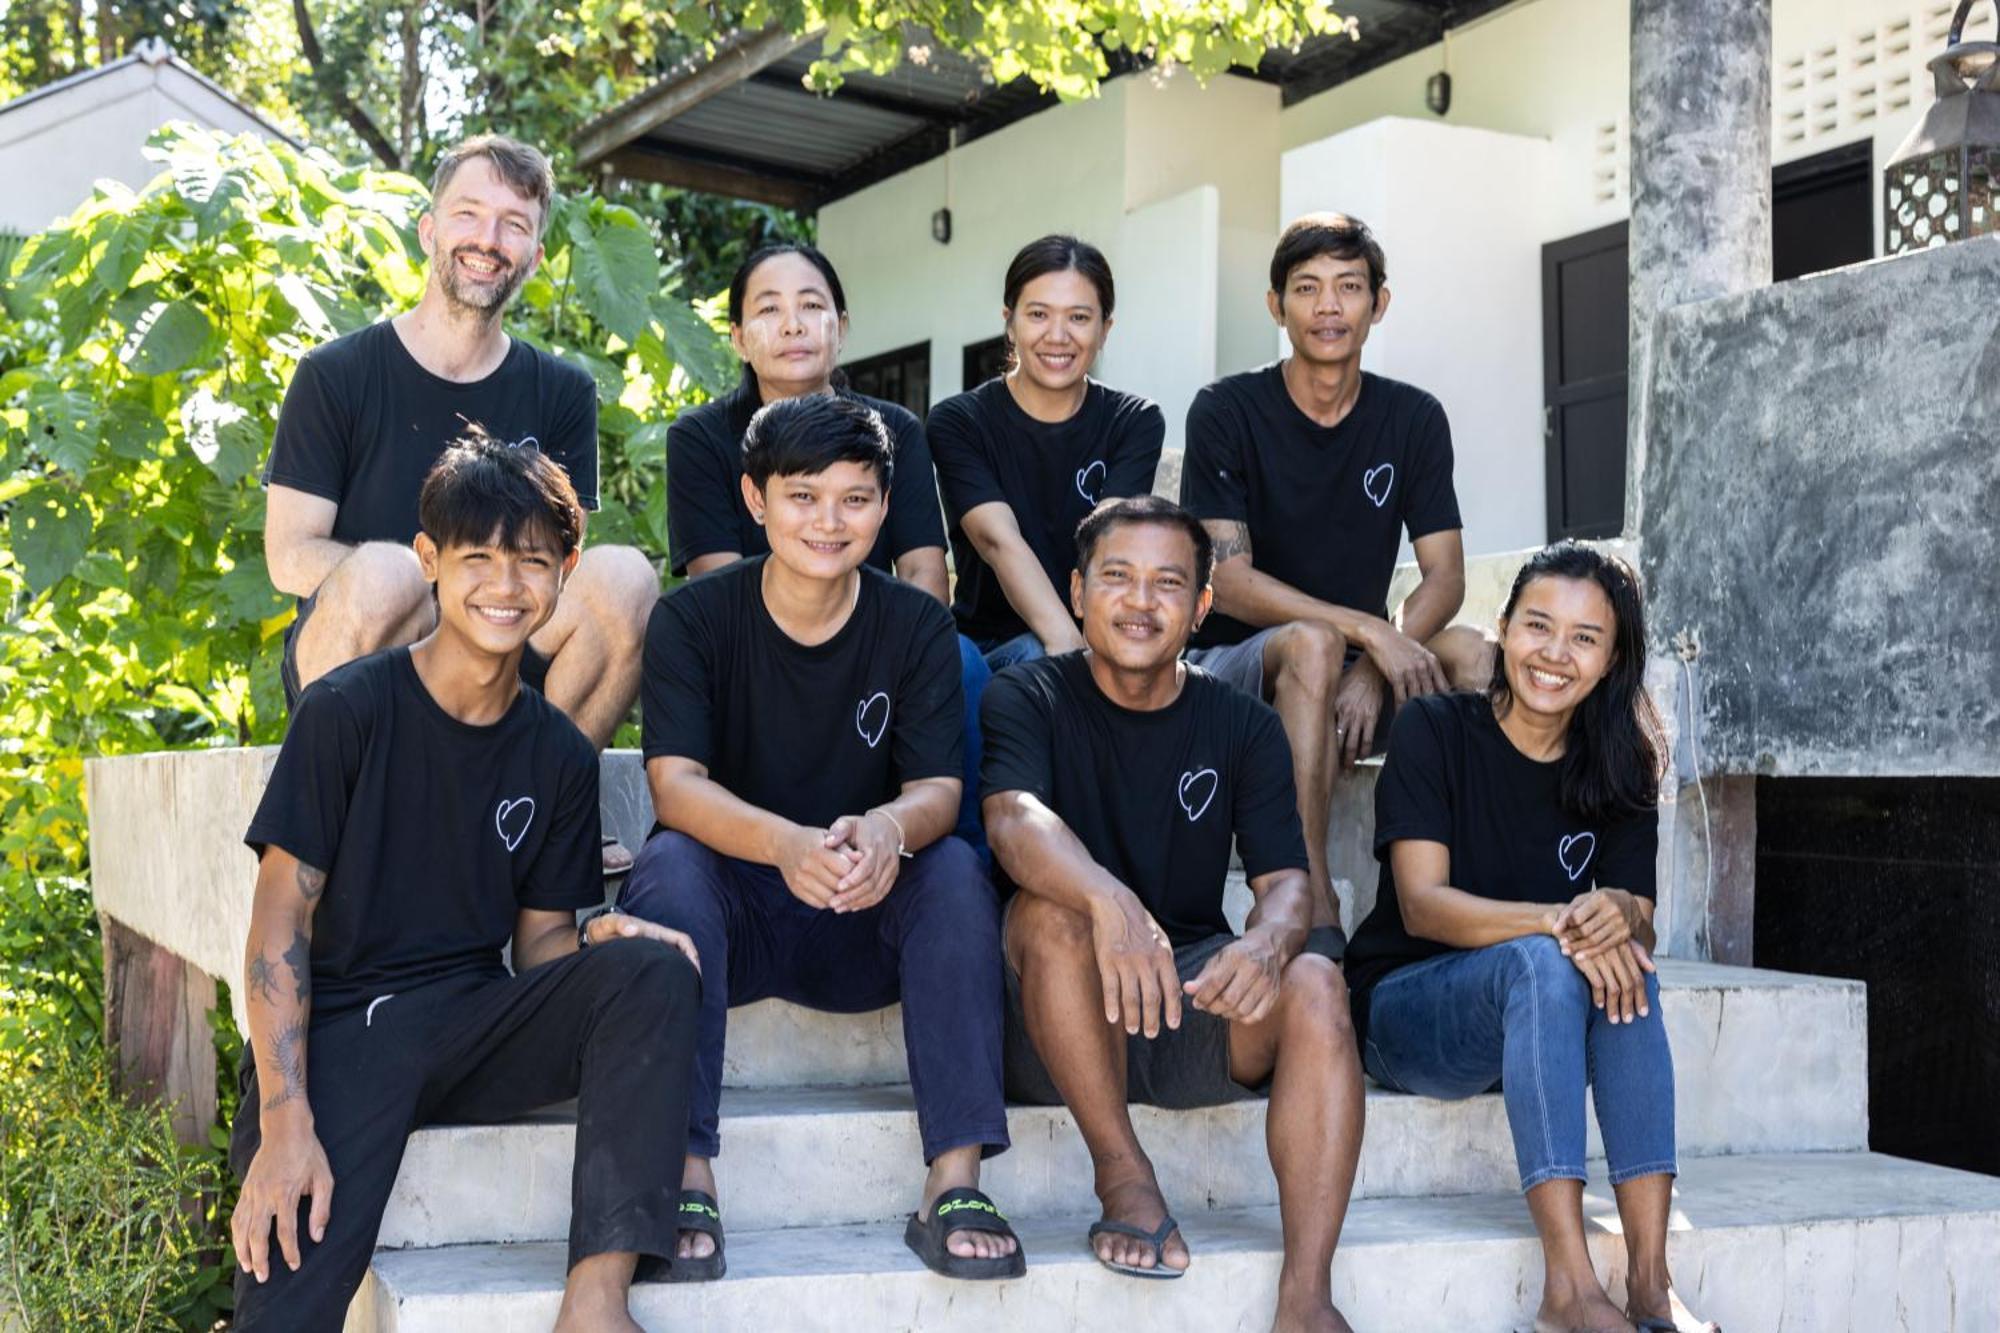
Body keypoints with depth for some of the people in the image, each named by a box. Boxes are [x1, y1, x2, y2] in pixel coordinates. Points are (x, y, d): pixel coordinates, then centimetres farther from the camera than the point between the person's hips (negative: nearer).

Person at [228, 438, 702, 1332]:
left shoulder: (560, 756, 8)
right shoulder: (347, 711, -5)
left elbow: (540, 939, 9)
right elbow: (281, 920, -8)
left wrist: (609, 947, -17)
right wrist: (286, 1123, -18)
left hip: (474, 1031, 4)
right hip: (338, 1031, -4)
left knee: (654, 969, -26)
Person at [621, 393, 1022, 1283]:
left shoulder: (917, 626, 0)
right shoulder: (692, 619, -6)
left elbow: (937, 791, -9)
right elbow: (676, 786, -18)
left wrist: (888, 830, -36)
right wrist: (787, 844, -40)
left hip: (862, 925, 2)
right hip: (727, 911, -1)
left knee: (955, 869, -26)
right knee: (669, 862, -31)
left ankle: (954, 1181, -30)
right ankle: (688, 1177, -32)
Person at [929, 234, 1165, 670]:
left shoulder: (1135, 422, 6)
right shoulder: (958, 422, 0)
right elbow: (999, 540, -18)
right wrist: (1065, 640, -37)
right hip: (988, 645, -1)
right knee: (1039, 656, -35)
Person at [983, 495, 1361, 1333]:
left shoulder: (1242, 728, 7)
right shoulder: (1027, 699, -2)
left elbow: (1287, 882, -5)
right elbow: (1013, 820, -24)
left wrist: (1267, 942, -31)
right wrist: (1110, 901, -46)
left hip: (1197, 1002, 2)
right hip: (1058, 1026, -2)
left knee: (1314, 981, -26)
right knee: (1049, 906, -32)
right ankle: (1124, 1176, -21)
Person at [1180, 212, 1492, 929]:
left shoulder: (1413, 419, 6)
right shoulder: (1227, 411, -5)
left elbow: (1445, 577, -1)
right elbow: (1230, 581, -13)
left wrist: (1373, 671, -21)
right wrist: (1371, 631, -24)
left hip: (1354, 674, 4)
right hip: (1237, 666, -3)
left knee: (1472, 652, -24)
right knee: (1312, 643, -36)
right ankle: (1312, 899, -38)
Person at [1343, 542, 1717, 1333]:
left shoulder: (1617, 769, 4)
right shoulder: (1435, 731, -9)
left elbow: (1642, 923, -4)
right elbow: (1422, 904, -18)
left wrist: (1617, 916, -29)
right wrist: (1558, 922, -35)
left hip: (1536, 1018, 4)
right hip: (1402, 1008, -4)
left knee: (1623, 963, -29)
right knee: (1538, 960, -34)